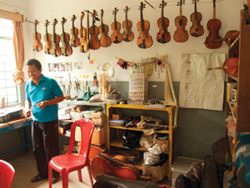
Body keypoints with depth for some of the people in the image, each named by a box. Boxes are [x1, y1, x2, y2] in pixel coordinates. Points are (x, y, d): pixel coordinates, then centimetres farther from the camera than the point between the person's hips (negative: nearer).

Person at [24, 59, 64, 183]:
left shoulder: (50, 82, -10)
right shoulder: (28, 85, 5)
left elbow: (61, 97, -7)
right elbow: (28, 100, 18)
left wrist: (46, 103, -20)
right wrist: (27, 108, -3)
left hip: (50, 121, -5)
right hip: (35, 121, 6)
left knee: (51, 149, 5)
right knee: (37, 149, 15)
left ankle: (54, 173, 24)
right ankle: (42, 172, 34)